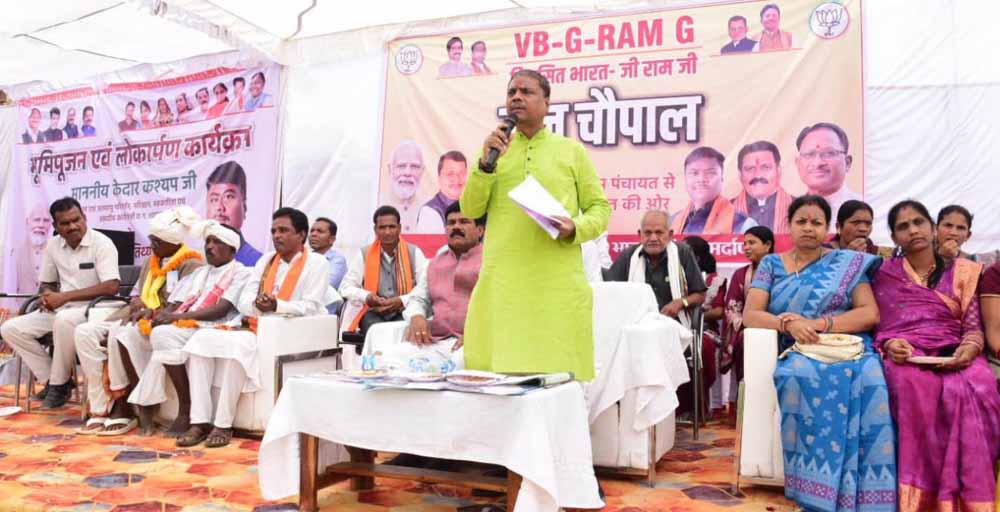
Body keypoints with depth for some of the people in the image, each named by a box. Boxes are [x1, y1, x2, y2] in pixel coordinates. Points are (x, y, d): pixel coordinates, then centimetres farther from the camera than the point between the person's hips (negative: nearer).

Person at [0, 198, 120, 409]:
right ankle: (51, 379, 0)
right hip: (61, 309, 7)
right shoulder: (53, 245, 6)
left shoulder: (101, 243, -14)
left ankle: (60, 384, -17)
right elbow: (46, 282, 19)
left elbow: (111, 287, -24)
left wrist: (65, 296, -23)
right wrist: (47, 295, -8)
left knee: (65, 320, -38)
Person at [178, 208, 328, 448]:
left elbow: (311, 308, -12)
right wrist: (257, 305, -15)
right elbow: (243, 303, 9)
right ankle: (200, 421, -17)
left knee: (238, 344, -33)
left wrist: (277, 306, -27)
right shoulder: (265, 260, 17)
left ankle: (223, 424, -22)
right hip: (255, 330, 7)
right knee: (202, 337, -14)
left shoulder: (316, 263, 0)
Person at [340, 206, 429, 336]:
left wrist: (402, 301, -17)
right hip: (373, 312, 0)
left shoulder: (414, 253, 7)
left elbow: (425, 287, -1)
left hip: (404, 312, 0)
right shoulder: (363, 254, 10)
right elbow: (346, 286, 9)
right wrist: (367, 297, -12)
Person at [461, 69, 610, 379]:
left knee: (560, 374, 0)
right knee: (498, 373, 2)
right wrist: (486, 164, -8)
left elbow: (600, 208, 9)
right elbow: (470, 210, 7)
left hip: (558, 284, -1)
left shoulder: (572, 151, 9)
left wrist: (575, 228, -12)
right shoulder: (492, 149, 14)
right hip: (502, 282, 2)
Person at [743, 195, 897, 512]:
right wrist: (787, 322, -15)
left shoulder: (848, 262, 13)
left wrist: (818, 324, -12)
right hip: (799, 352, 0)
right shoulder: (771, 264, 15)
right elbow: (750, 315, 5)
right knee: (803, 377, -36)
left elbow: (870, 313, 1)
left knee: (868, 382, -35)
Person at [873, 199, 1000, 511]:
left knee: (973, 391, -34)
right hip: (904, 355, -1)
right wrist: (888, 344, -12)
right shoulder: (884, 275, 14)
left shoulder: (963, 271, 15)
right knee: (916, 388, -37)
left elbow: (973, 325, 9)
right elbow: (876, 326, 10)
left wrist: (970, 347, -13)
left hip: (953, 355, 1)